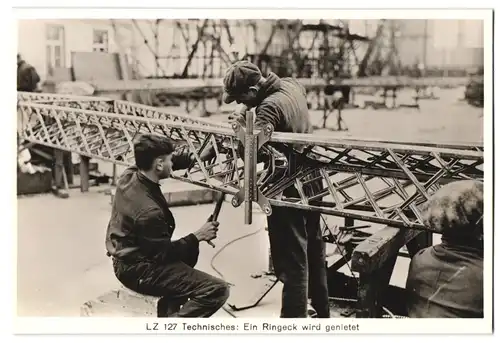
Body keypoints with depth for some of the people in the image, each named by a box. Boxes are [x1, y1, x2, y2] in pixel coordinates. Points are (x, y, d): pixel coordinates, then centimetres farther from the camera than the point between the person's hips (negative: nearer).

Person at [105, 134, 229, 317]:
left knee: (189, 252, 34)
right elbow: (164, 254, -19)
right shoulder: (148, 211, -31)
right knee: (217, 290, -16)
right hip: (139, 270, -10)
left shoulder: (129, 175, -7)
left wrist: (196, 158, 5)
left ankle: (169, 309, 31)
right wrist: (198, 236, -10)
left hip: (126, 258, 10)